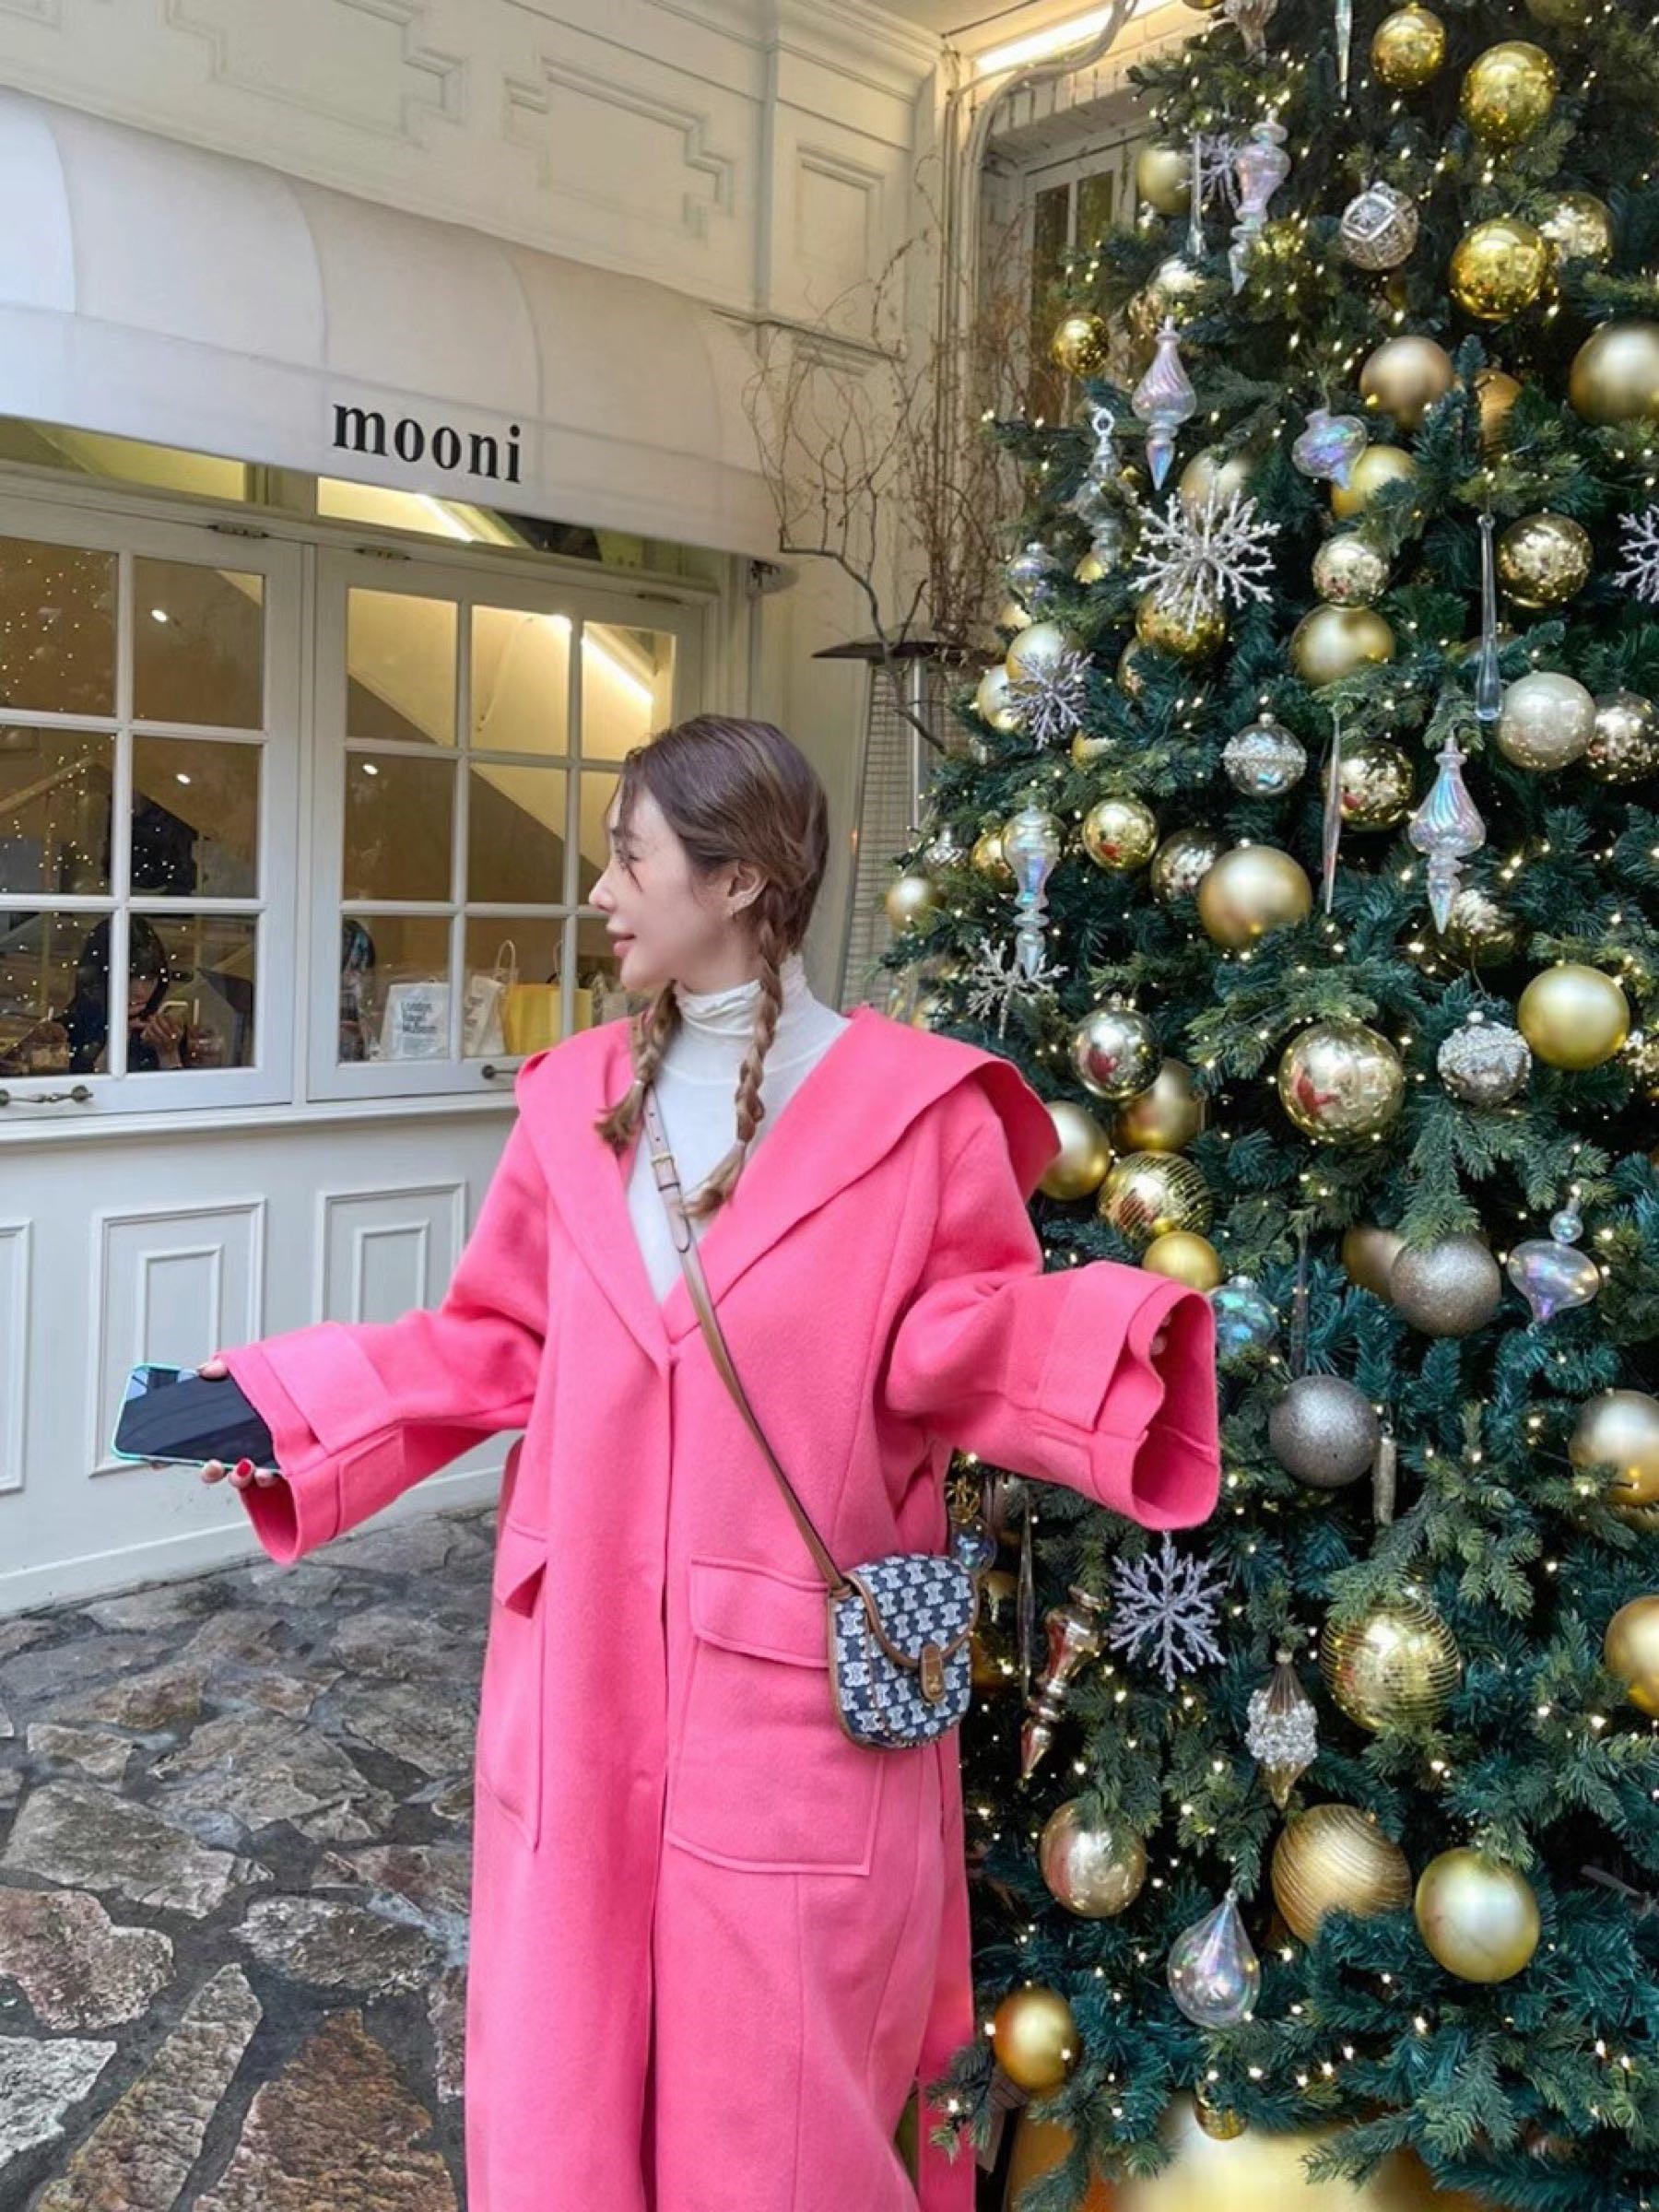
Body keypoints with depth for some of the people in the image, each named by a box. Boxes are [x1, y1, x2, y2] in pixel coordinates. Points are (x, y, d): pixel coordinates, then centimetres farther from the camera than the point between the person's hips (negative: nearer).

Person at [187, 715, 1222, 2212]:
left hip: (796, 1687, -4)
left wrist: (1108, 1342, -24)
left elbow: (977, 1345, -6)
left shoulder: (918, 1106, -9)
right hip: (582, 1666, 5)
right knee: (560, 2085, 19)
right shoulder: (576, 1098, 5)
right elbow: (501, 1344, 9)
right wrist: (281, 1408, 3)